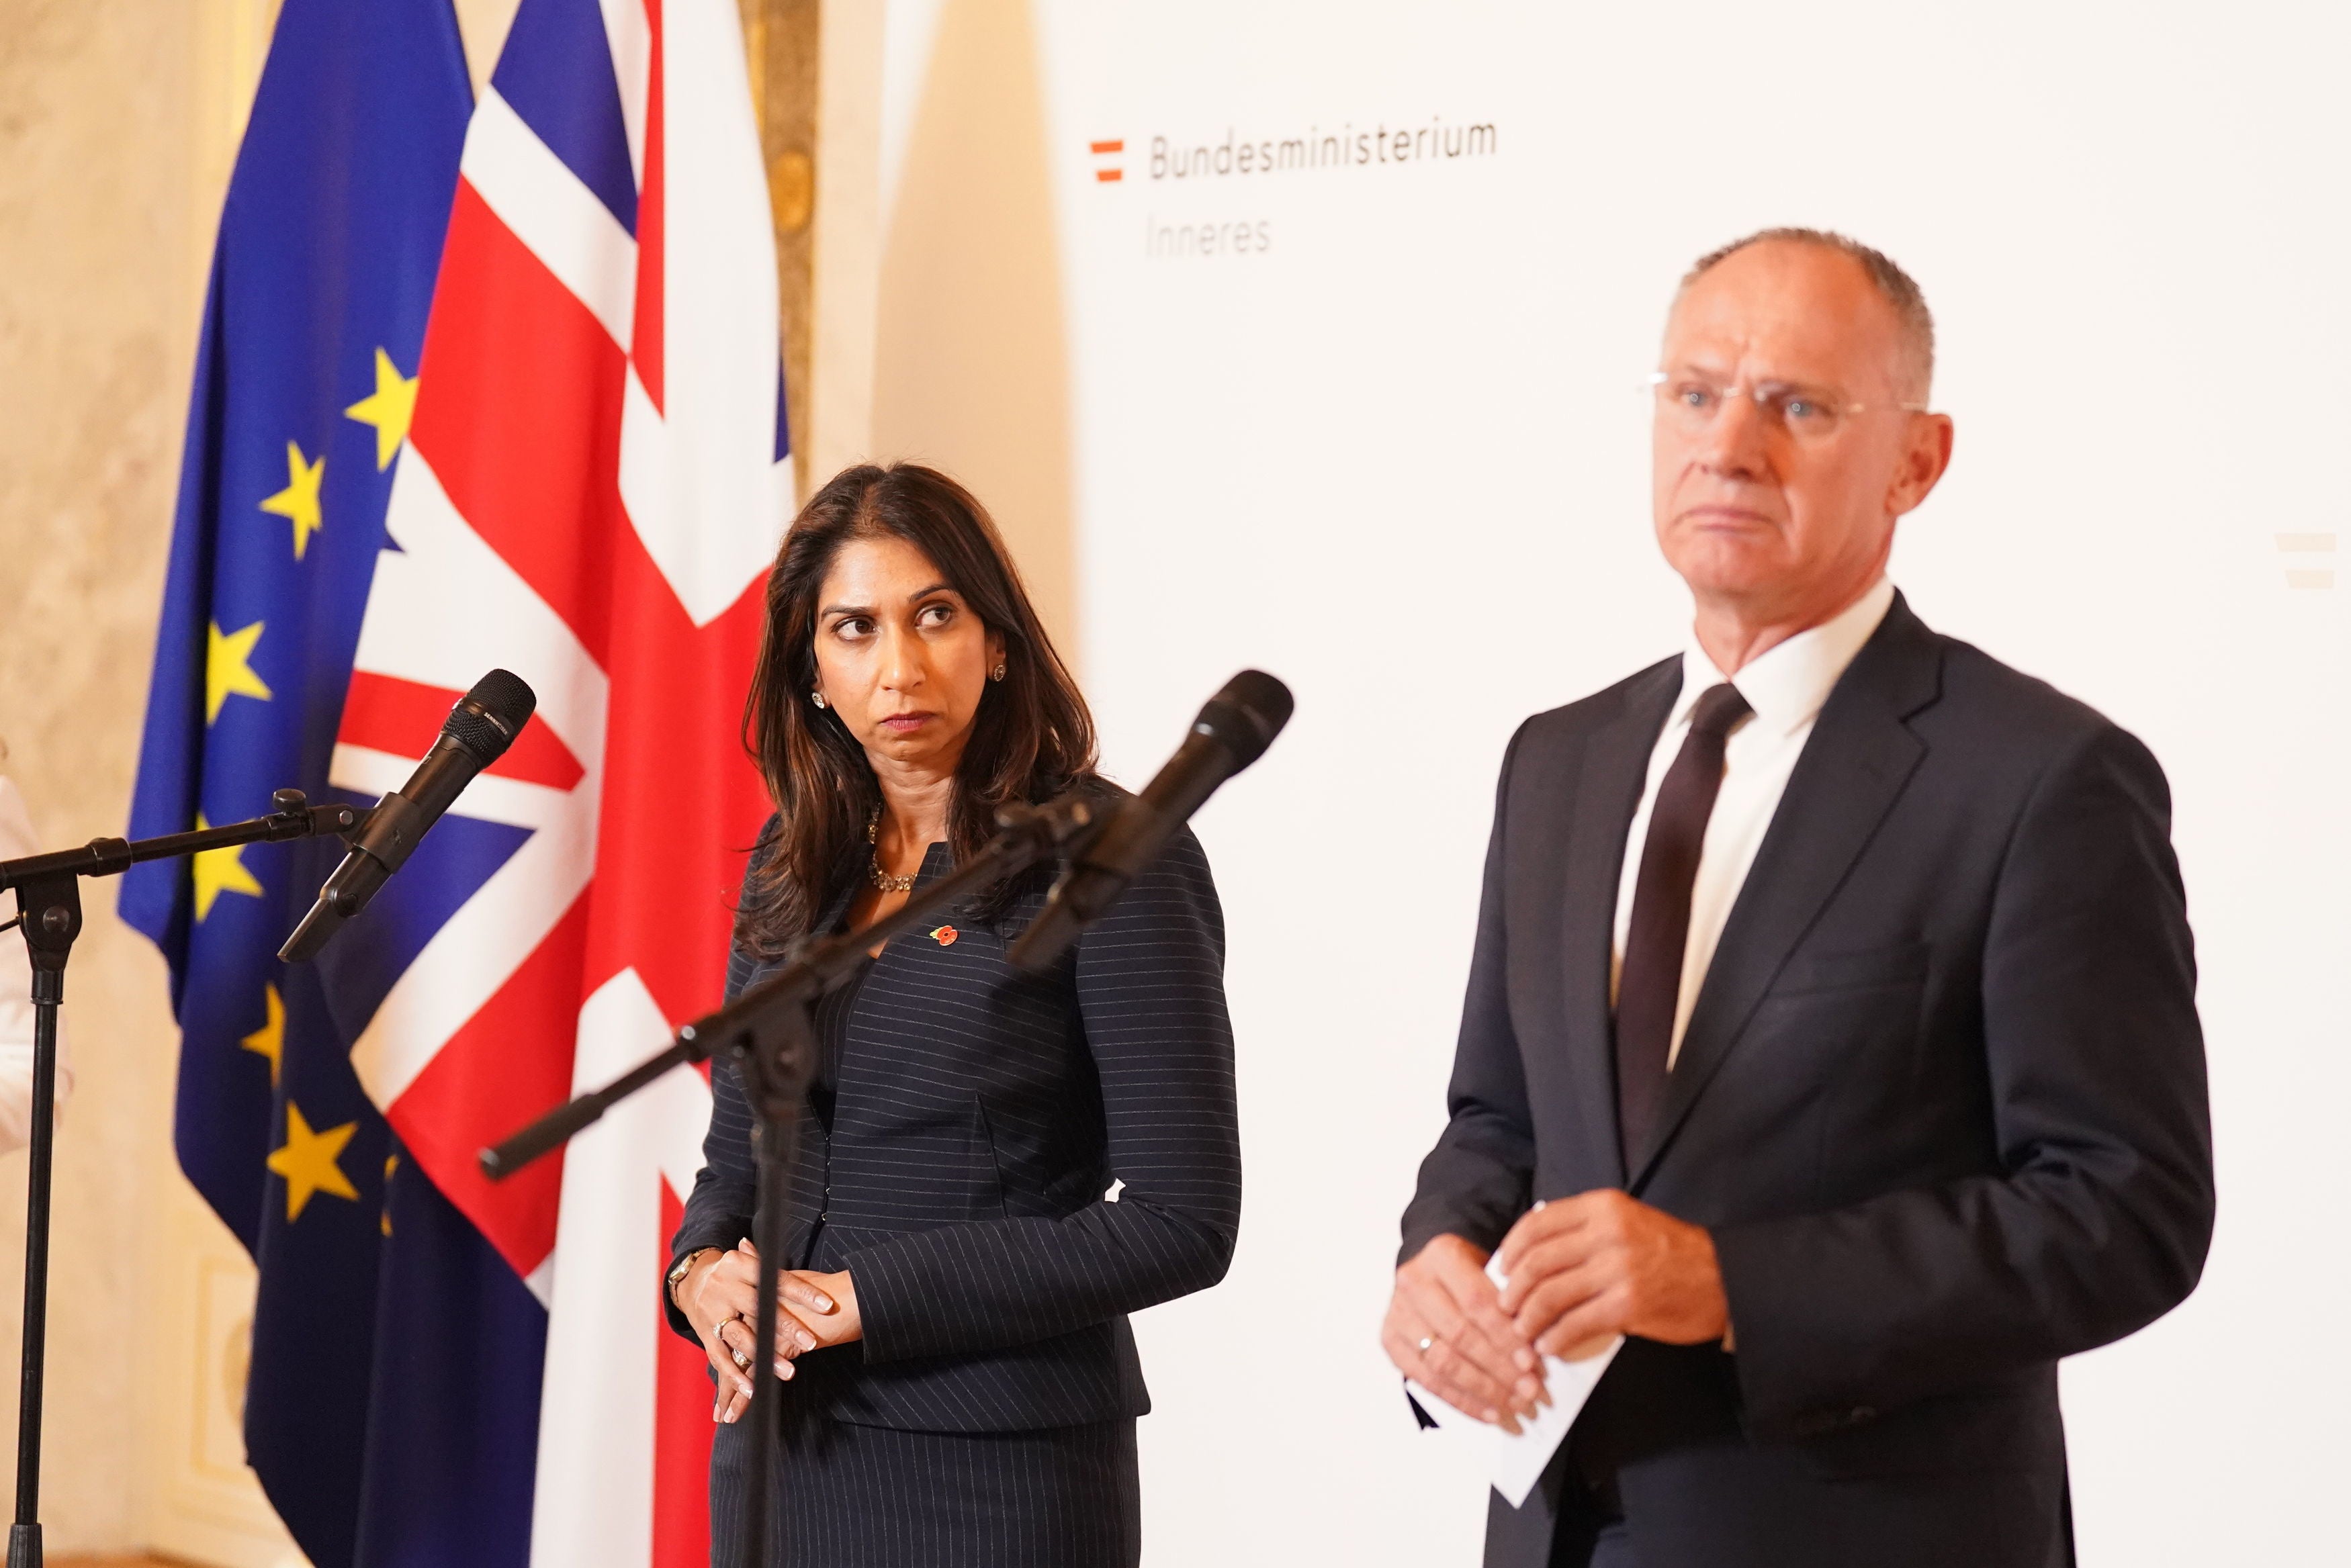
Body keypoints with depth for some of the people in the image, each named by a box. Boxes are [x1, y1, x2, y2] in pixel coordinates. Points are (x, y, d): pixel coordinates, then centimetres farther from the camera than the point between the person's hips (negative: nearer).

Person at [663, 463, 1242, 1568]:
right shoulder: (794, 865, 8)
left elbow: (1182, 1219, -15)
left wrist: (871, 1296, -17)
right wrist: (702, 1272, -8)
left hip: (999, 1471, -5)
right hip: (781, 1445, 5)